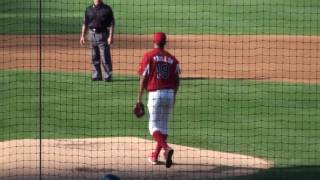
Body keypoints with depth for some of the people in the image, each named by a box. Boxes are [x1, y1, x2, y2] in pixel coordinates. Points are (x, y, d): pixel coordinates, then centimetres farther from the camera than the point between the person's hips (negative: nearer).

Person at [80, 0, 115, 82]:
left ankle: (107, 76, 0)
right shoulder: (89, 9, 9)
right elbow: (85, 23, 13)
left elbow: (111, 24, -6)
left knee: (105, 57, -6)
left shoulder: (107, 9, -3)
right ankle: (96, 75, 14)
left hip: (103, 34, -4)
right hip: (92, 34, 4)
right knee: (94, 57, 7)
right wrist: (82, 36, 8)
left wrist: (110, 36, -15)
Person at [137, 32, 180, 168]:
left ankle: (167, 148, -29)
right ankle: (155, 156, 22)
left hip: (155, 94, -5)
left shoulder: (149, 56, -4)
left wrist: (139, 98, 1)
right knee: (163, 125, 16)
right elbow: (176, 80, 8)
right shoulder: (172, 59, 8)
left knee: (154, 126, -4)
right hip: (169, 94, 5)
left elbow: (143, 78, -6)